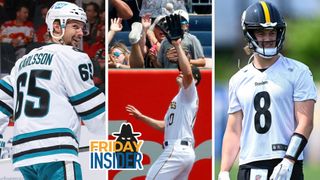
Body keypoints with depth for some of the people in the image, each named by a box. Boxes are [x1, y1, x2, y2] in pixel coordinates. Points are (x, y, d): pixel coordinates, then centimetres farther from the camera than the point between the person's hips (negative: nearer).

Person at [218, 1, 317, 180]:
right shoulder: (239, 80, 15)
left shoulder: (298, 73, 2)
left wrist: (288, 162, -16)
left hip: (286, 166, -4)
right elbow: (233, 131, 16)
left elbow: (305, 122, -5)